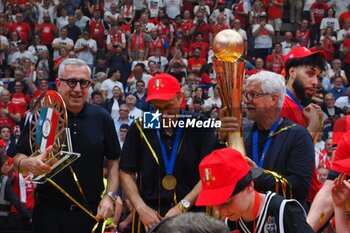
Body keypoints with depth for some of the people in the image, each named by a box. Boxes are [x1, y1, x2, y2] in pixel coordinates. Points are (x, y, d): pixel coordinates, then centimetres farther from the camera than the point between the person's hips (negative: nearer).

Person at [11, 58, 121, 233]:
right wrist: (30, 164, -23)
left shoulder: (102, 118, 3)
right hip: (49, 212, -1)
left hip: (92, 211, 2)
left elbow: (113, 162, 8)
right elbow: (18, 160, -1)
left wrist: (109, 197, -5)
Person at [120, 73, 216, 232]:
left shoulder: (199, 126, -4)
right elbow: (126, 173, 3)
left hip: (191, 214, -1)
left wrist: (182, 207, -14)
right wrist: (142, 208, -9)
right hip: (150, 219, 1)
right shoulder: (140, 128, 1)